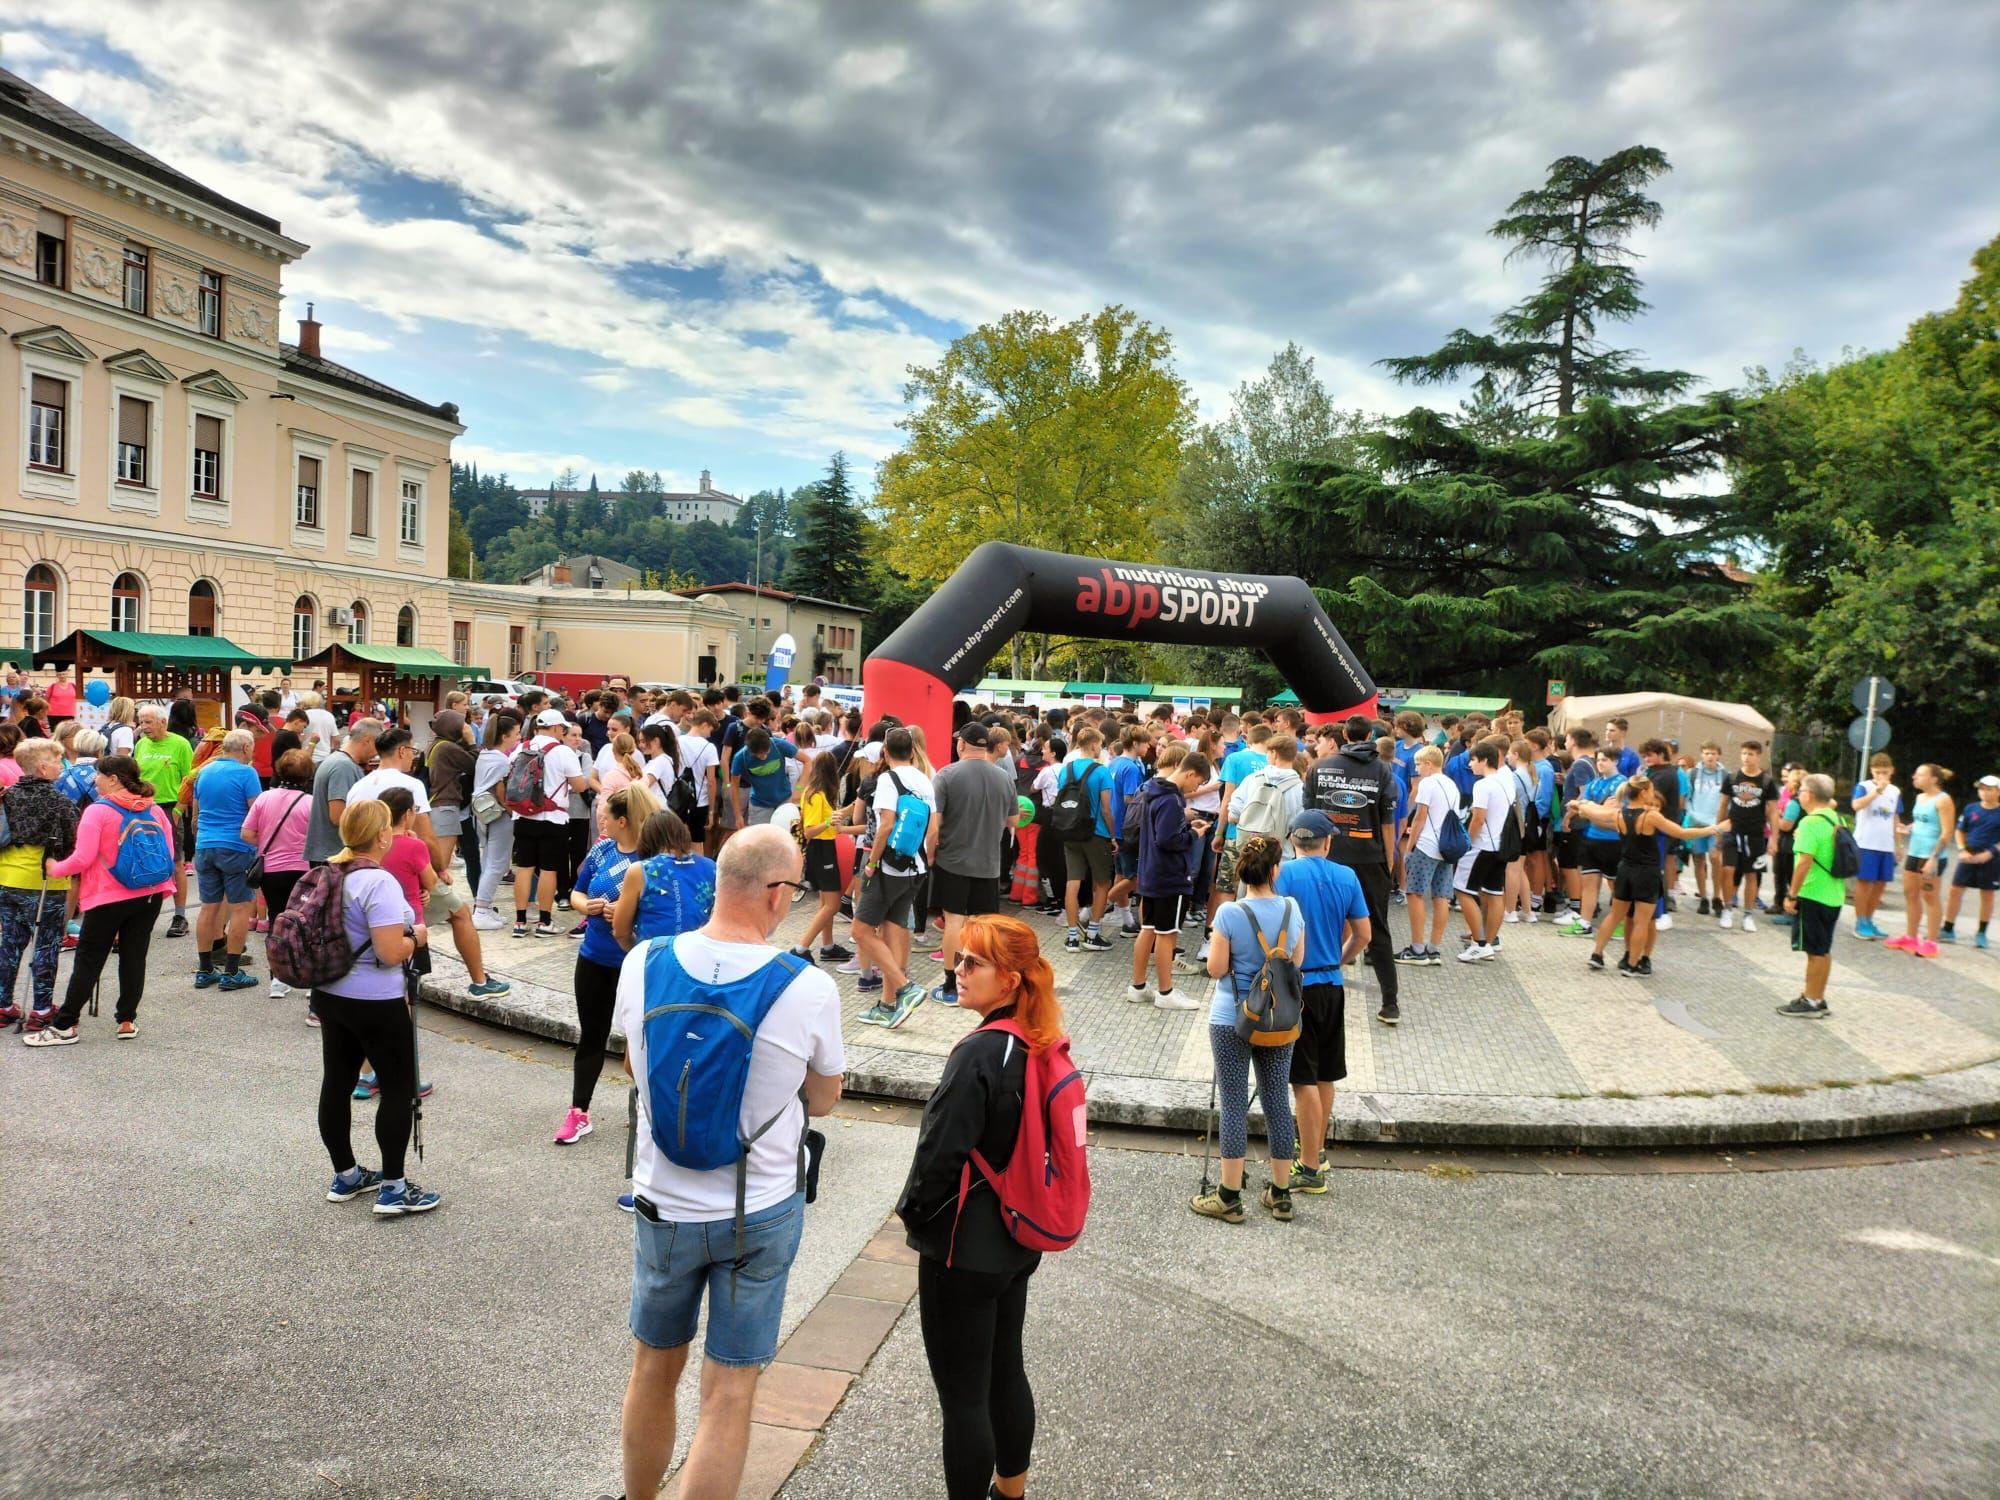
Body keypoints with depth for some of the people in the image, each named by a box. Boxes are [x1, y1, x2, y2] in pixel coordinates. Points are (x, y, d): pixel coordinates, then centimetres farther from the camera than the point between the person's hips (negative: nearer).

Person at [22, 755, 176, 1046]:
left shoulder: (98, 811, -12)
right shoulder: (155, 809, 5)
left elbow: (82, 859, -16)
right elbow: (169, 853, 7)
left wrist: (54, 869, 0)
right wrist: (163, 885, 19)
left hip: (109, 897, -5)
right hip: (150, 895, 5)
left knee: (88, 960, 3)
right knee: (134, 957, 10)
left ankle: (64, 1025, 9)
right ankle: (127, 1021, 12)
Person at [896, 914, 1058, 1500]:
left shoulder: (979, 1055, -26)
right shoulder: (1043, 1045, -1)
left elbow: (940, 1154, -24)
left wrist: (913, 1212, -4)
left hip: (964, 1250, -8)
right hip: (1017, 1241, 9)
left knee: (962, 1395, 6)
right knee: (1006, 1372, 24)